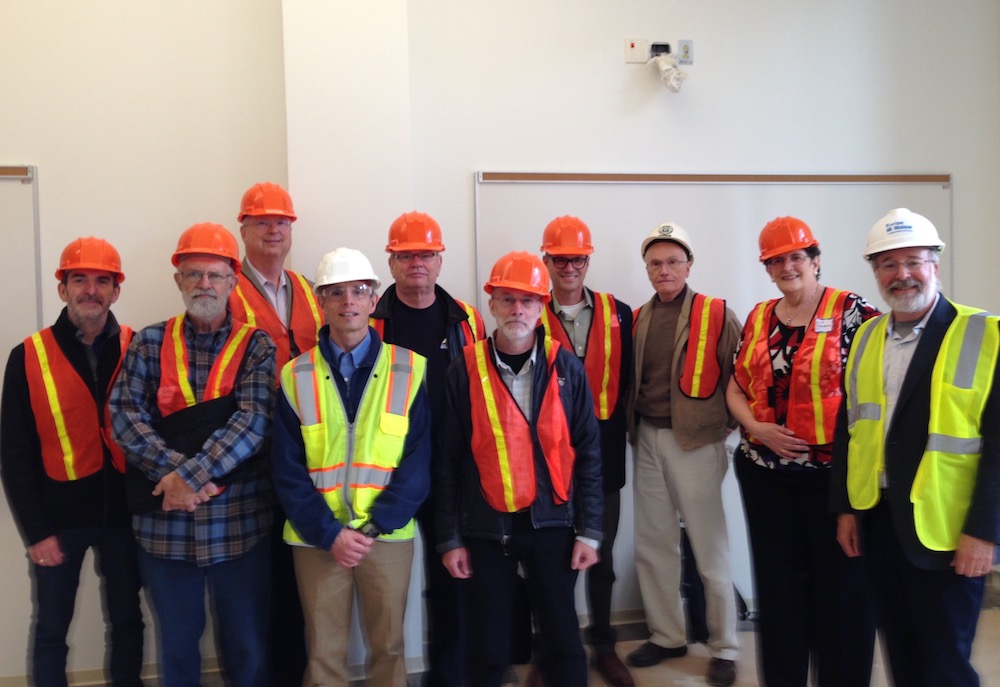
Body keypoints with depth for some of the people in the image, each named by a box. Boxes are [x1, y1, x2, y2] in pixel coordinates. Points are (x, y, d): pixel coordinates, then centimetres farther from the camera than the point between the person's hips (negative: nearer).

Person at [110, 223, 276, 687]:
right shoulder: (149, 343, 6)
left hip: (239, 522, -1)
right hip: (164, 522, 2)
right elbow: (124, 413, -4)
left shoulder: (255, 346, 0)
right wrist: (171, 471, -18)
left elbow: (253, 419, -12)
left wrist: (191, 474, -21)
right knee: (176, 650, 16)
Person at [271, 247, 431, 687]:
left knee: (388, 645, 13)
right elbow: (287, 469, -2)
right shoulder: (296, 376, 0)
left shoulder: (410, 369, -3)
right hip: (318, 538, 1)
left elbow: (419, 459, -5)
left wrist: (376, 525, -13)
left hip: (388, 535, 0)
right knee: (323, 651, 12)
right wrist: (329, 532, -12)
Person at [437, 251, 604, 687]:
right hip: (486, 526, 0)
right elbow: (448, 461, -1)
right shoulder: (464, 371, -4)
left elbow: (587, 452, 1)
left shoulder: (566, 368, -1)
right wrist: (450, 538, -2)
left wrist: (589, 530, -2)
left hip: (551, 523, 1)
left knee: (562, 638, 9)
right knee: (487, 647, 9)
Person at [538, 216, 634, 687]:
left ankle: (603, 646, 30)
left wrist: (613, 428, -3)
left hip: (603, 452, 2)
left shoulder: (618, 314, 3)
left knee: (601, 556, 13)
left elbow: (626, 379, 4)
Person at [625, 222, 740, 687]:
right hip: (647, 440, 5)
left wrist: (721, 423, -7)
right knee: (652, 544, 13)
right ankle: (667, 635, 29)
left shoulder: (716, 315, -7)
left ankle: (723, 649, 20)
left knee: (709, 548, 4)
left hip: (695, 441, -5)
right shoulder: (638, 319, 8)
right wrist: (633, 425, 4)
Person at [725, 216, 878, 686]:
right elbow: (736, 386, 11)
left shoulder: (852, 311, -5)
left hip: (835, 470, -4)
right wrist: (756, 427, -6)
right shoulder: (758, 318, 9)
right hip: (765, 471, 4)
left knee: (841, 583, 7)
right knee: (778, 581, 13)